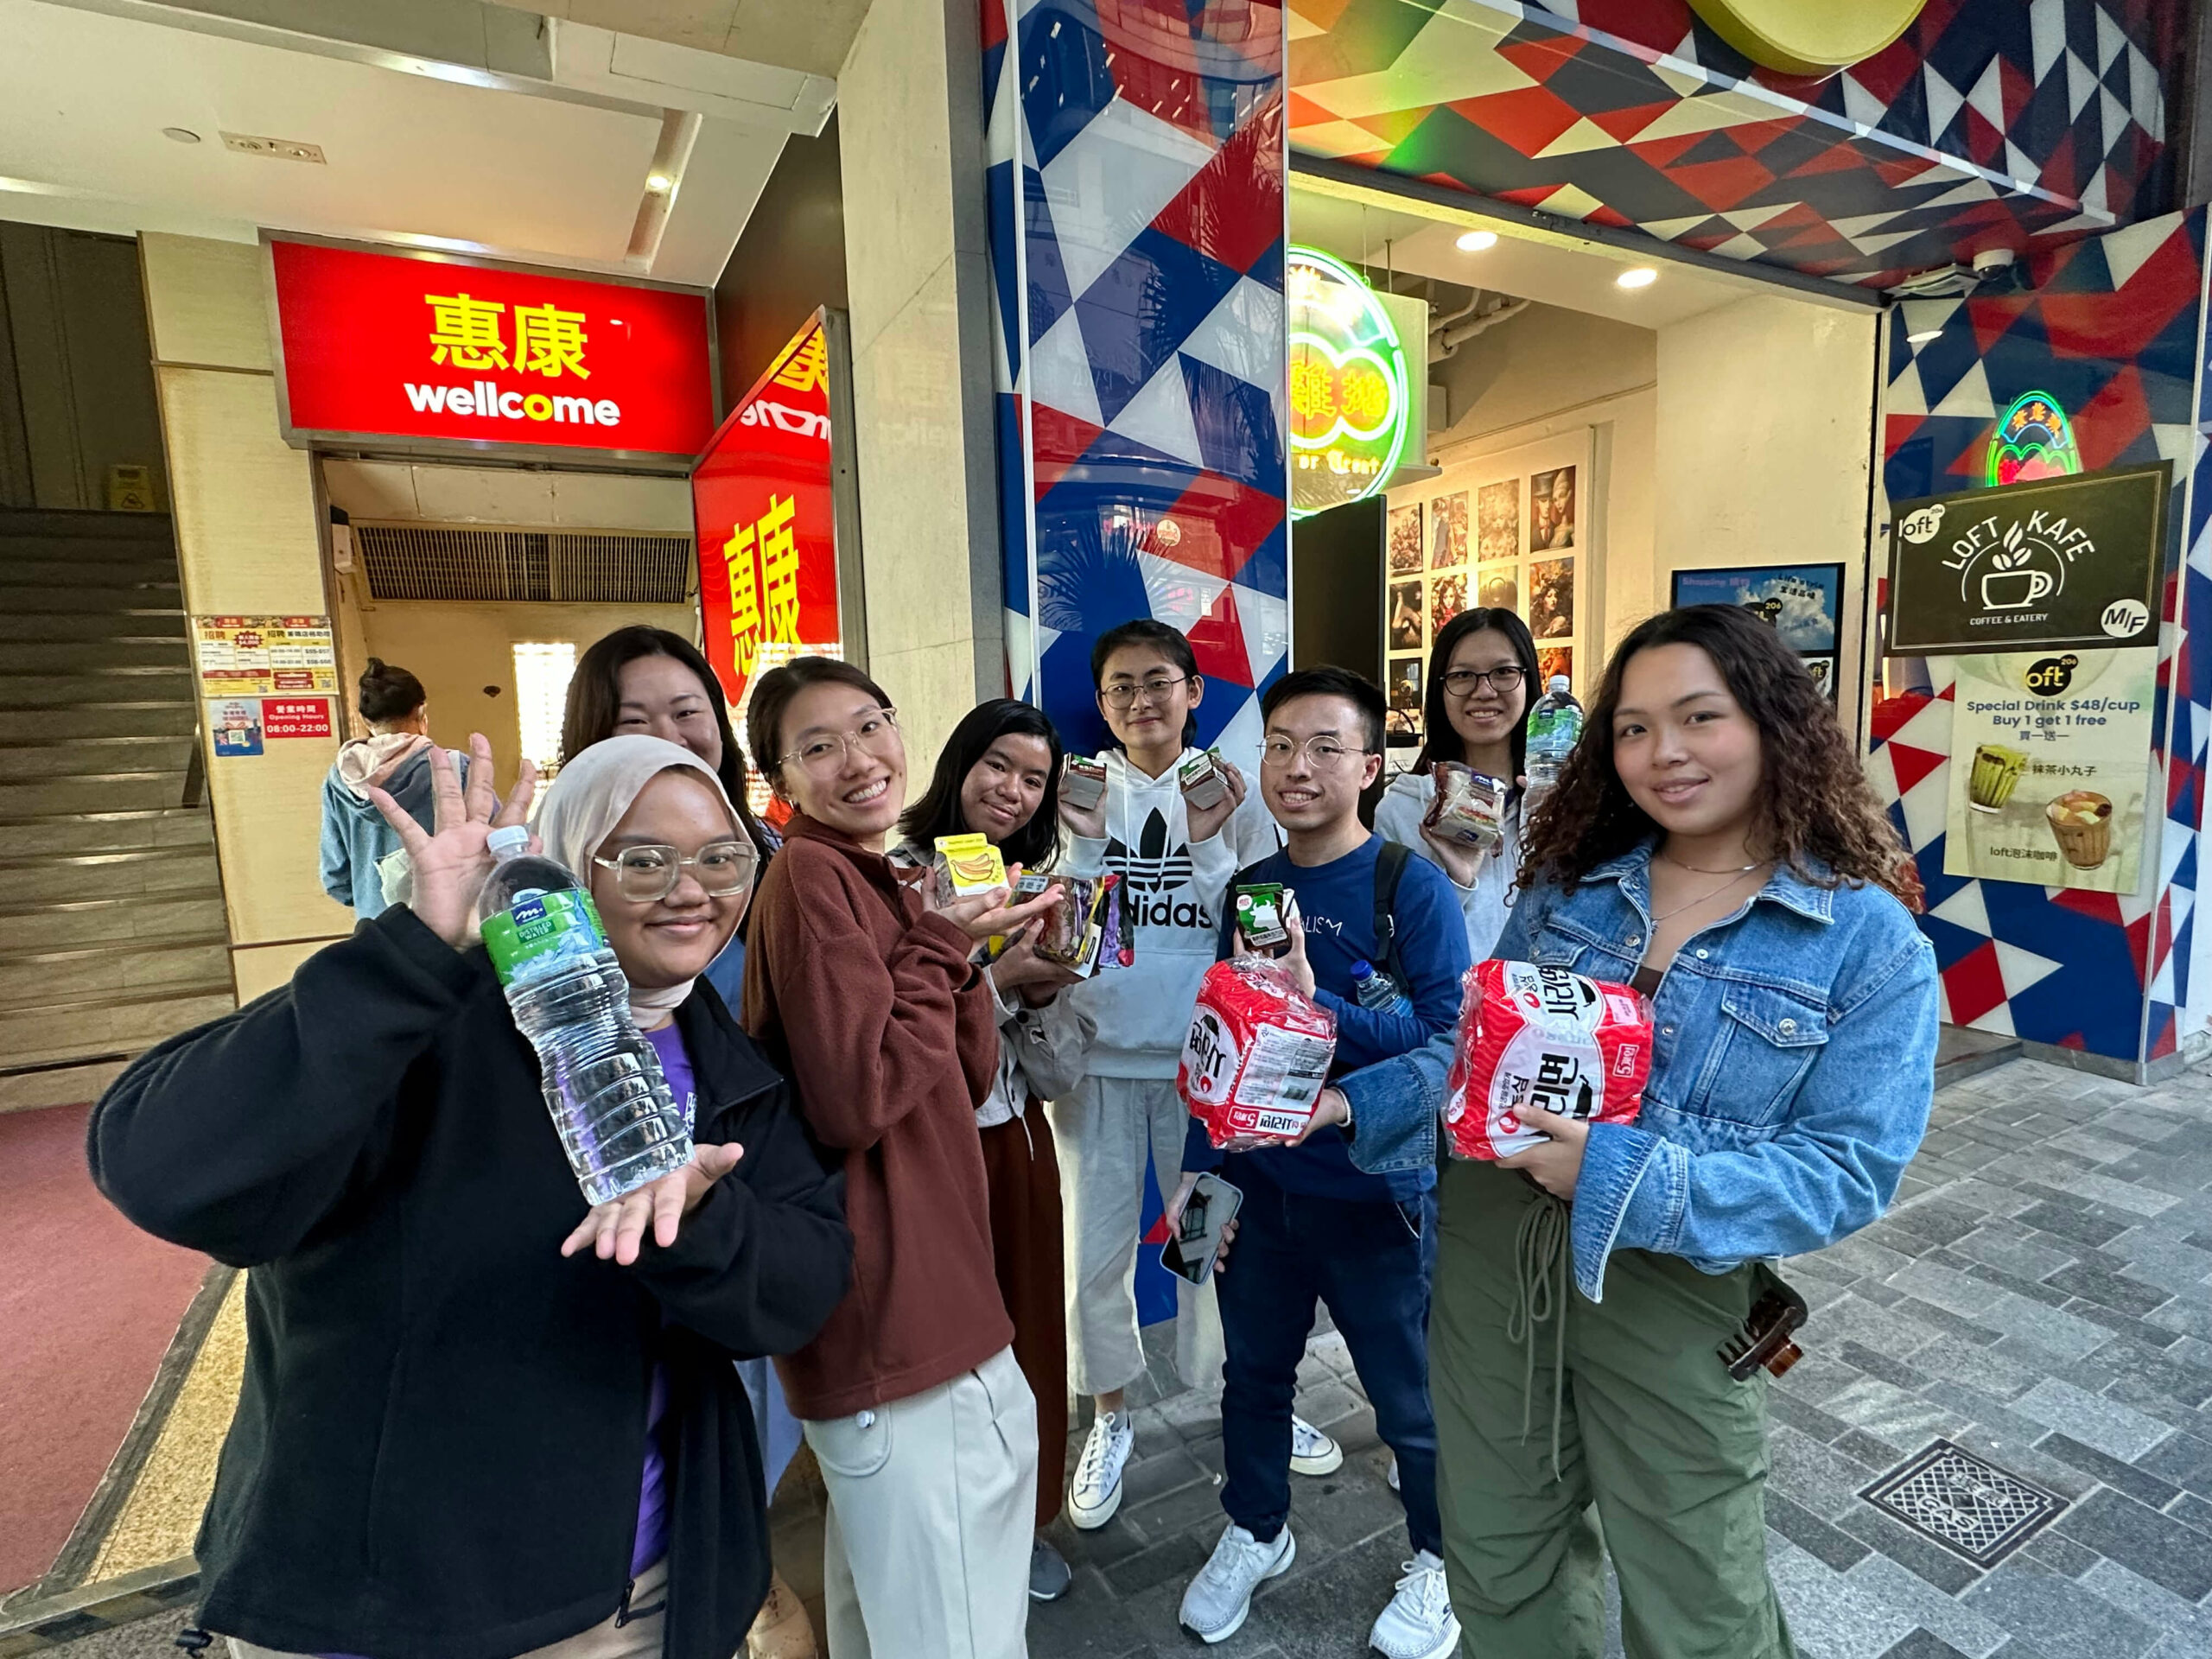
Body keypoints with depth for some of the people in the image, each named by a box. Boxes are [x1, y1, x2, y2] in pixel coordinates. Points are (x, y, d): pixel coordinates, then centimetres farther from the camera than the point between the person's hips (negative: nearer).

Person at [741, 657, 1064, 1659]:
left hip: (917, 1293, 9)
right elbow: (854, 1098, -26)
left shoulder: (873, 880, 10)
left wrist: (958, 950, -6)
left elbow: (969, 1082, 7)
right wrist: (943, 947, -18)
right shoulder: (811, 875, -17)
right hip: (890, 1308, -9)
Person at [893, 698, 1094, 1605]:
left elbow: (1058, 1072, 5)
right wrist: (998, 980, -22)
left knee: (1026, 1328, 17)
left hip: (1018, 1143, 6)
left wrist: (1045, 991, -12)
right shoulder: (898, 879, -12)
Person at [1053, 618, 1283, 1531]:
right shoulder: (1078, 792, 0)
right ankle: (1110, 1418, 35)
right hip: (1098, 1054, 1)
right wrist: (1085, 843, -18)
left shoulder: (1233, 796, -1)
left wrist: (1210, 843, -18)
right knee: (1095, 1251, 10)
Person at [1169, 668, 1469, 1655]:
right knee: (1253, 1372, 22)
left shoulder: (1412, 886, -15)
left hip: (1378, 1196, -4)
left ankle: (1440, 1560, 44)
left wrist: (1314, 1002, -34)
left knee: (1411, 1399, 14)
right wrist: (1198, 1165, 6)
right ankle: (1255, 1534, 49)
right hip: (1259, 1187, 5)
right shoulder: (1250, 888, 1)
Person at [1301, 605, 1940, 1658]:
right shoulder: (1570, 882, 2)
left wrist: (1632, 1181, -25)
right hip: (1492, 1248, 4)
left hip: (1675, 1289, -3)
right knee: (1499, 1565, 22)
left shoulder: (1870, 943, -9)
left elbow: (1851, 1167, -14)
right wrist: (1351, 1101, -7)